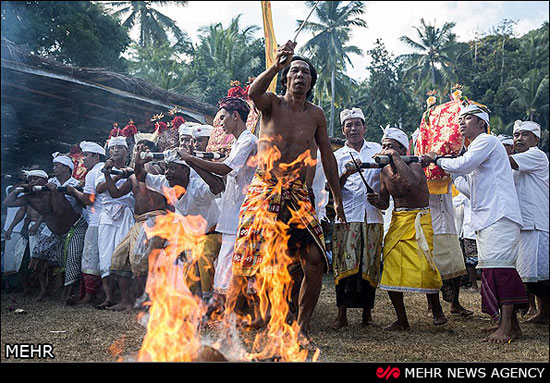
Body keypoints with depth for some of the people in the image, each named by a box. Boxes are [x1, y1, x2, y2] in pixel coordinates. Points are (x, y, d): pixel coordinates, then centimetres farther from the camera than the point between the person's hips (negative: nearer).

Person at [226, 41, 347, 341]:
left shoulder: (316, 115, 10)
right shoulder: (271, 103, 1)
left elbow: (327, 156, 17)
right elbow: (253, 93, -24)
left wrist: (337, 198, 17)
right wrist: (276, 66, -39)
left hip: (297, 195, 3)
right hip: (263, 190, -3)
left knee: (315, 261, -8)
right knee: (244, 263, -6)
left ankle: (302, 327, 9)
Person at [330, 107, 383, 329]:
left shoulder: (378, 150, 17)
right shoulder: (337, 156, 13)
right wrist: (346, 173, -16)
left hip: (373, 217, 1)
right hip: (347, 217, -1)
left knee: (370, 265, 2)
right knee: (345, 265, -8)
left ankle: (367, 312, 12)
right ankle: (342, 313, -3)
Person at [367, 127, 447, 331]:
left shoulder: (414, 165, -13)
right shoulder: (385, 172, 6)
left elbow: (411, 182, -38)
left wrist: (395, 156, -28)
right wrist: (376, 201, -11)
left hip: (419, 220, -6)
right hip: (397, 220, 6)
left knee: (423, 267, -17)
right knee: (390, 270, -3)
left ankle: (437, 310, 9)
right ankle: (402, 320, 10)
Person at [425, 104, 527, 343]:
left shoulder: (487, 141, -1)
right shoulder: (474, 150, 27)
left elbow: (463, 164, -16)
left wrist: (437, 160, 0)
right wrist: (450, 175, 23)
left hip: (499, 217, -10)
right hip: (486, 220, 10)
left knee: (499, 267, -16)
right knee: (494, 270, 6)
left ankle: (506, 328, -19)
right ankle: (512, 325, 10)